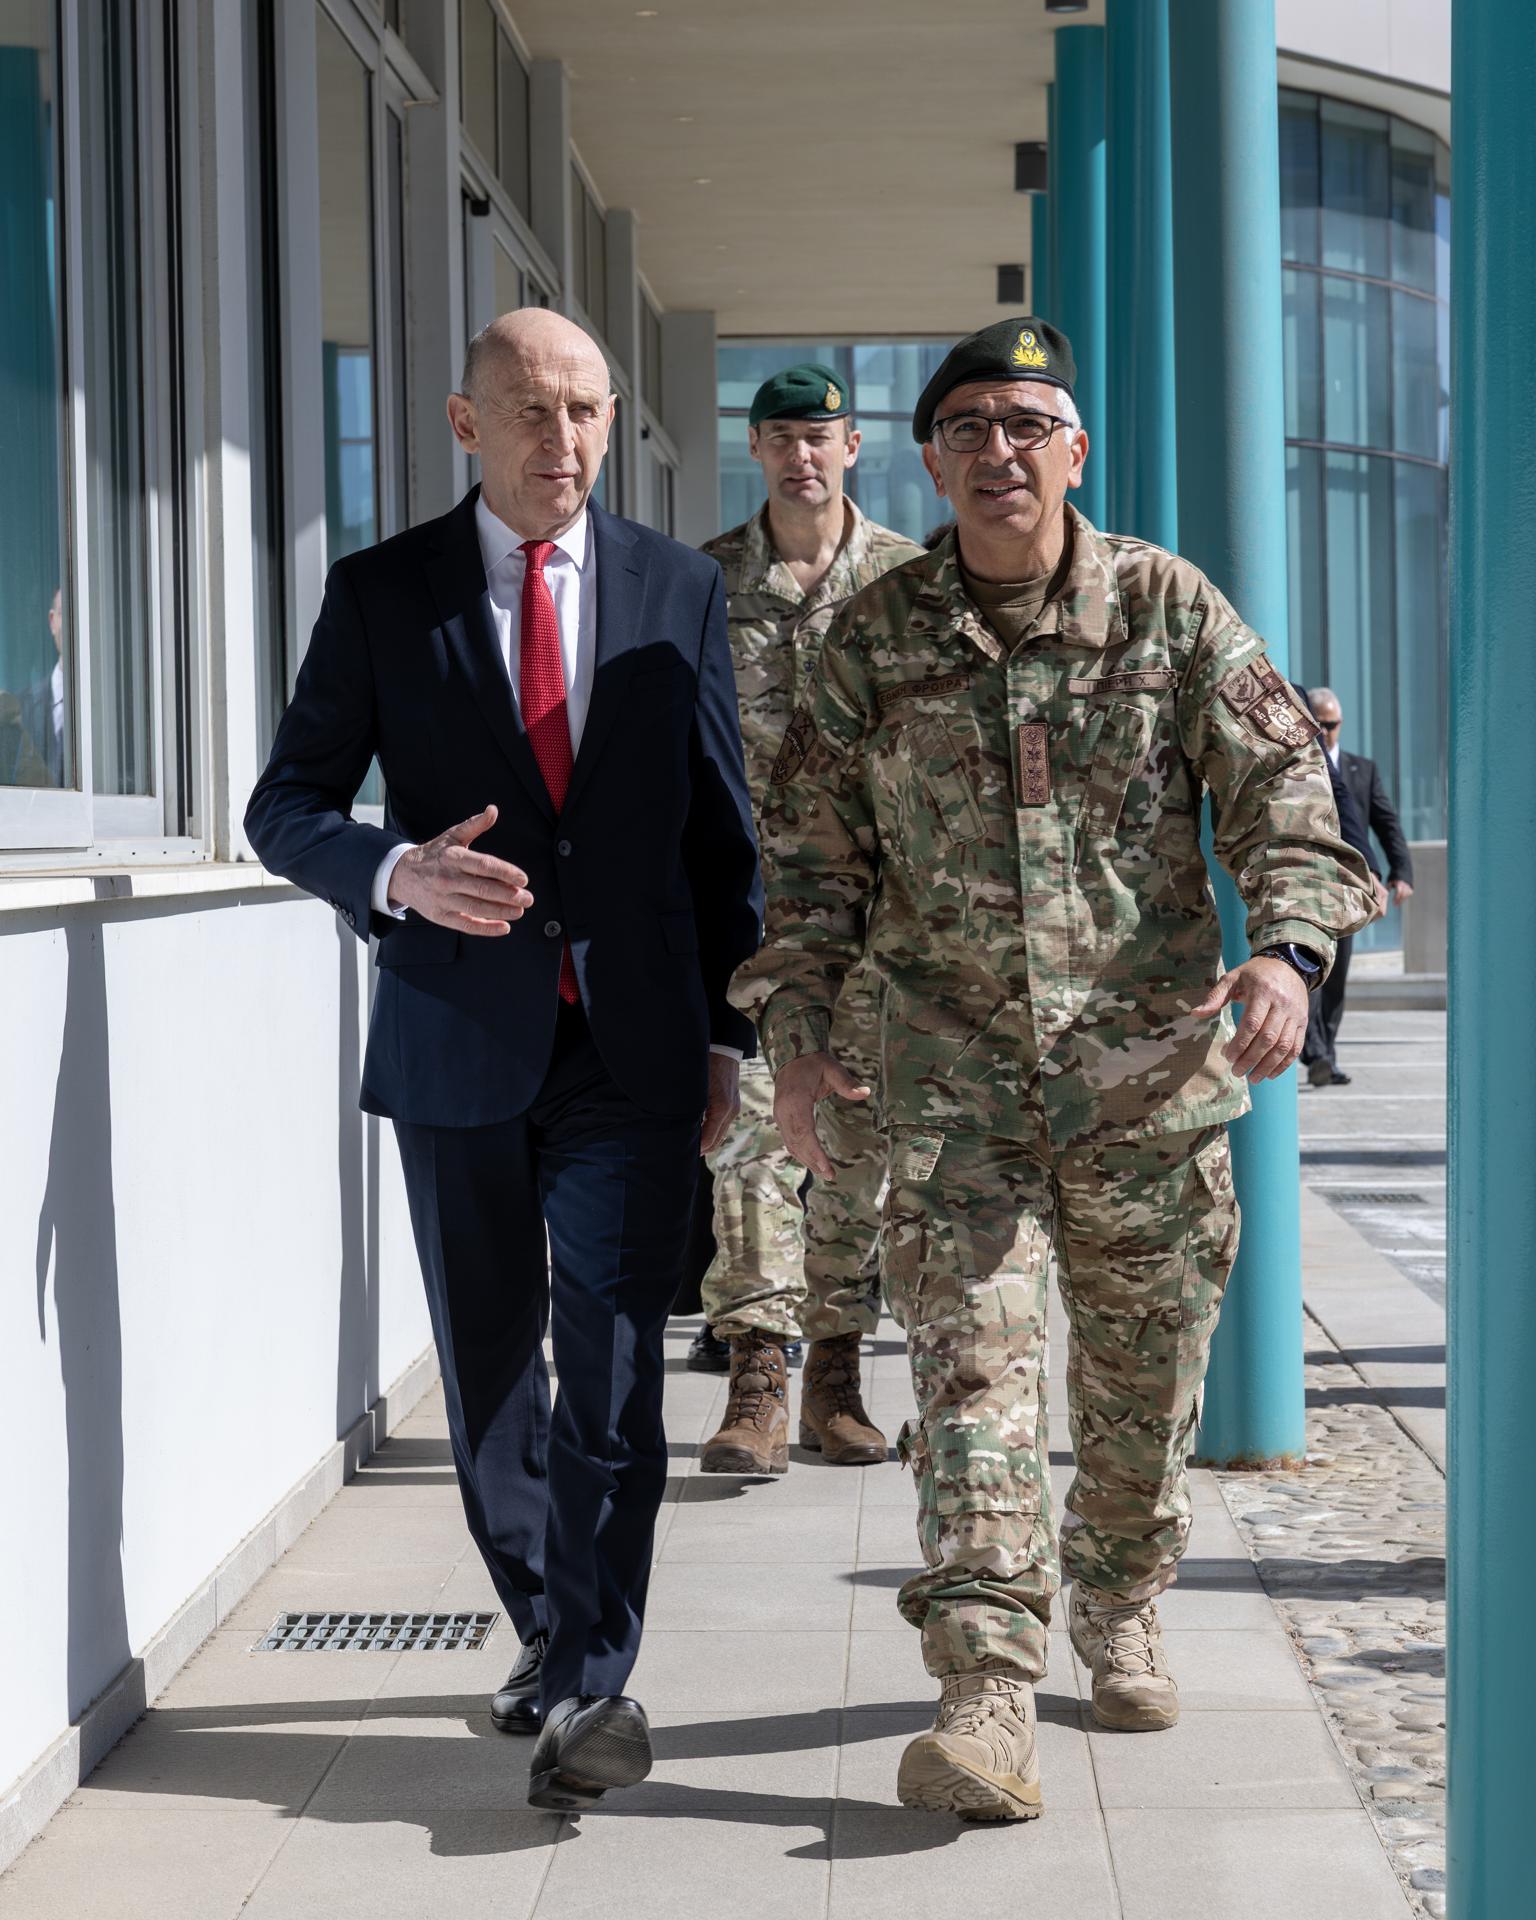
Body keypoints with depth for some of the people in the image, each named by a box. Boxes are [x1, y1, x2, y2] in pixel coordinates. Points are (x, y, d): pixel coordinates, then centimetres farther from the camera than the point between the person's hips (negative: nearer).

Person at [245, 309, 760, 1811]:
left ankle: (596, 1683, -1)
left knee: (613, 1363, -7)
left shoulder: (678, 590, 6)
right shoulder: (381, 594, 2)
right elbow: (287, 805, 2)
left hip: (632, 1044, 0)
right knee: (490, 1367, 10)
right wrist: (397, 873, -18)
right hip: (459, 1041, 1)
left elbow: (721, 828, 9)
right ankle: (547, 1630, 28)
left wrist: (726, 1032, 6)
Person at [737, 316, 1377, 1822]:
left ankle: (1120, 1614, 36)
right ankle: (984, 1694, -13)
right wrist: (795, 1023, -1)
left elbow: (1279, 790, -2)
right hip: (955, 1063, 0)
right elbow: (814, 852, 9)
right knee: (970, 1357, -12)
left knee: (1144, 1370, 12)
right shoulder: (873, 641, 2)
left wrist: (1287, 946, -19)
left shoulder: (1169, 608, 0)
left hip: (1149, 1056, 1)